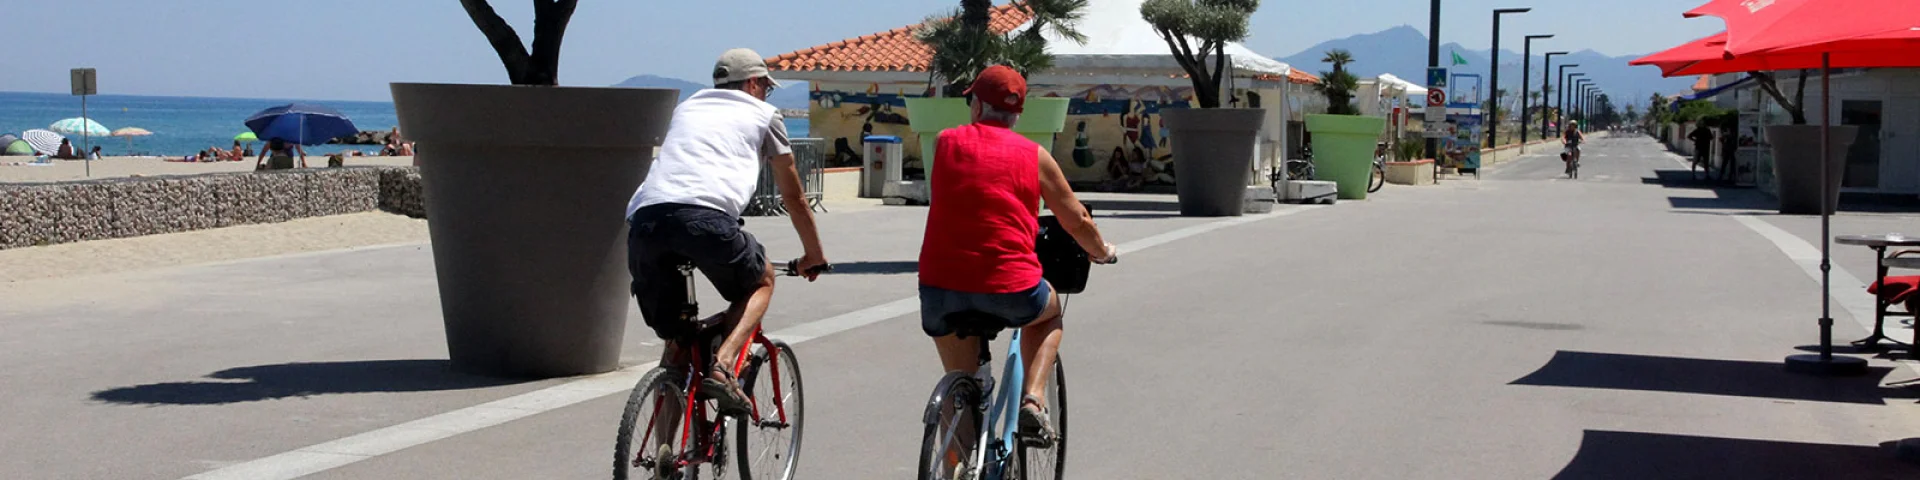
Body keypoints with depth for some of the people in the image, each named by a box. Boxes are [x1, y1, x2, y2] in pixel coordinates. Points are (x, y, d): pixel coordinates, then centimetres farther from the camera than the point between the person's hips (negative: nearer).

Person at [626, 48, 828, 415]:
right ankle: (722, 367, 1)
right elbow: (793, 198, 31)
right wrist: (814, 256, 45)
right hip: (705, 216, -4)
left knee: (674, 343, 16)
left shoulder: (686, 108, 37)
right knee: (761, 282, 24)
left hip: (643, 218, 4)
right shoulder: (763, 114, 24)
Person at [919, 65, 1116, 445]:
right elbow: (1077, 221, 14)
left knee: (958, 386, 26)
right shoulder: (1034, 155, 7)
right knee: (1049, 314, 33)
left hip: (941, 283, 1)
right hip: (1009, 285, -1)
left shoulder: (946, 142, 10)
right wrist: (1103, 252, 37)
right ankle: (1033, 401, 12)